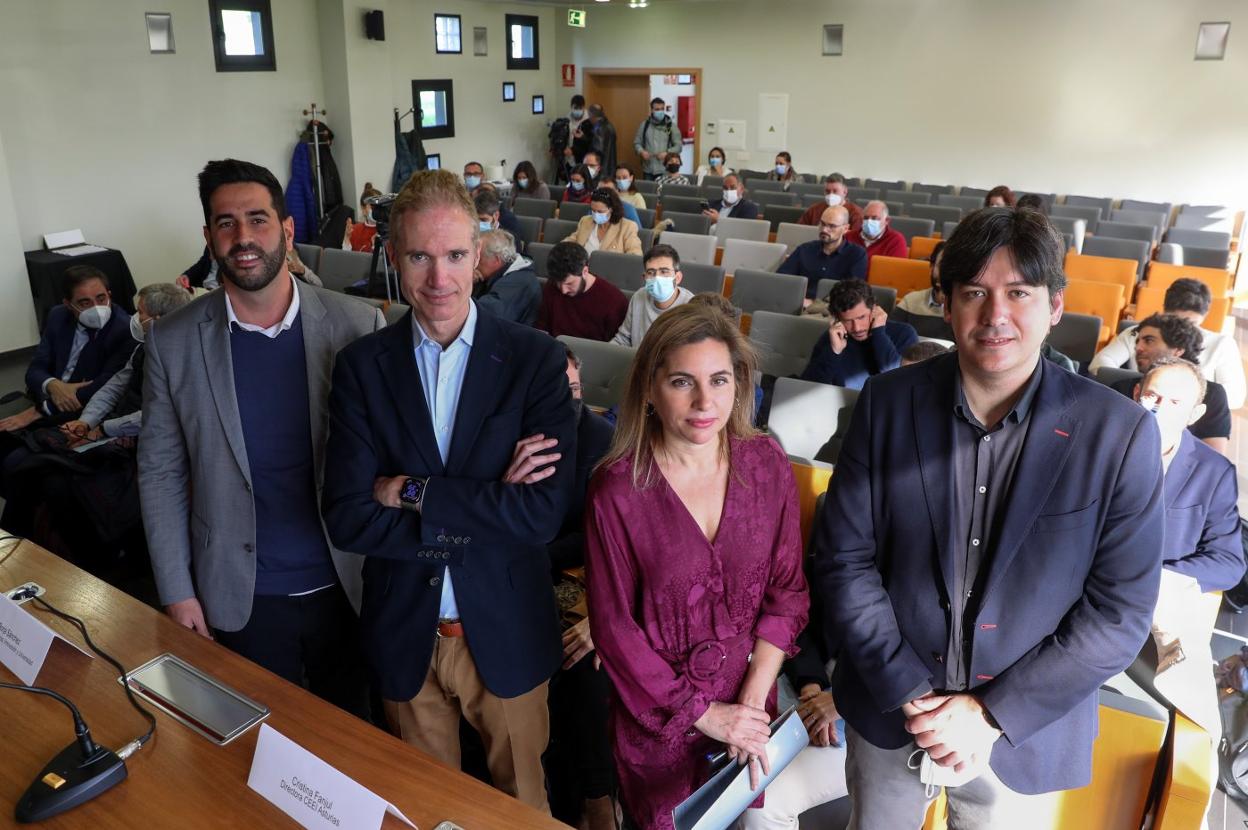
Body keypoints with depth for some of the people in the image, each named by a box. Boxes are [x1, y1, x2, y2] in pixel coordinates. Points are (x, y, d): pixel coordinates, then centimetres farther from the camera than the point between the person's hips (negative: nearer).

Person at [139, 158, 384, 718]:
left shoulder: (358, 325, -11)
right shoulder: (172, 344, -6)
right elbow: (160, 472, 1)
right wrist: (176, 591, -1)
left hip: (346, 585, 0)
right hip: (241, 597, 1)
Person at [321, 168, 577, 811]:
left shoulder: (535, 359, -12)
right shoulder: (361, 366, -6)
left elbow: (543, 512, -20)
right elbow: (347, 518, -14)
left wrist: (414, 492, -19)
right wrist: (486, 512, -21)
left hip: (505, 633, -1)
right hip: (404, 636, 2)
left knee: (519, 800, 21)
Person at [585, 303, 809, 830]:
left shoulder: (767, 465, -11)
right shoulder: (616, 490, -19)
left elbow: (787, 592, -4)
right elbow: (614, 627, -14)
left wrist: (754, 699, -12)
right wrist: (701, 714, -12)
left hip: (750, 705, 3)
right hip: (657, 719, -2)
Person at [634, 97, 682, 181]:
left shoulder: (671, 125, 2)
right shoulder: (644, 125, 8)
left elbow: (678, 146, 1)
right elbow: (637, 143, 11)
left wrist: (667, 153, -17)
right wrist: (641, 151, -10)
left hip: (665, 170, -2)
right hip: (648, 170, 2)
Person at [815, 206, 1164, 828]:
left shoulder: (1121, 434, -14)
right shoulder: (888, 403, -10)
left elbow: (1120, 611, -11)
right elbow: (844, 559, -9)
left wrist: (992, 713, -15)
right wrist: (912, 695, -14)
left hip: (1023, 729, -1)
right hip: (887, 715, 1)